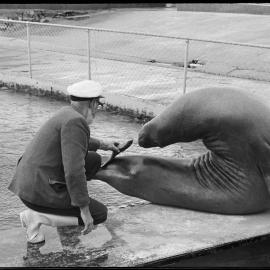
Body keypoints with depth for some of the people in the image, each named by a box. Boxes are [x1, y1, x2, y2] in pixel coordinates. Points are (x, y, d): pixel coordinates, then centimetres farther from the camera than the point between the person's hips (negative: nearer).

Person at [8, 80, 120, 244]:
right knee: (100, 214, 3)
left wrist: (103, 144, 41)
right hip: (41, 193, -10)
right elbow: (74, 171, -27)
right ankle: (36, 216, -4)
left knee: (94, 160, 15)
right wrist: (84, 210, -20)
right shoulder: (75, 121, -21)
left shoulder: (67, 113, 9)